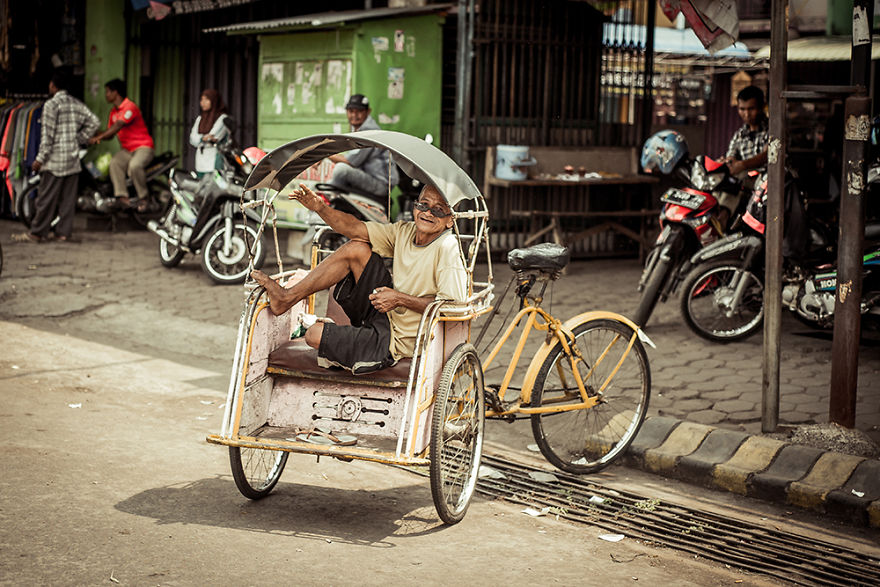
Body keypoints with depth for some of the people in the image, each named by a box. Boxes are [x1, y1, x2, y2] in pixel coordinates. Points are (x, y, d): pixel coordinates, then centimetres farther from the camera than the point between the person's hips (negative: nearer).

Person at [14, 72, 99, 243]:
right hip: (73, 159, 6)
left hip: (55, 159, -6)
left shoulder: (51, 104, -9)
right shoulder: (77, 104, 11)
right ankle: (64, 232, 9)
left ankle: (37, 233, 1)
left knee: (47, 197, -3)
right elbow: (94, 122, 9)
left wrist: (40, 158, -11)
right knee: (68, 198, 8)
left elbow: (47, 134, -13)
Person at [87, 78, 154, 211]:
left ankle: (143, 197, -15)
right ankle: (123, 196, -29)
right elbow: (110, 133, 16)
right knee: (114, 163, -24)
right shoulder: (114, 111, 15)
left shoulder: (130, 107, -14)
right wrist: (97, 135, -4)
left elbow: (118, 126, -25)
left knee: (134, 166, -36)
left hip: (143, 147, -7)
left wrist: (98, 137, -31)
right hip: (126, 149, 7)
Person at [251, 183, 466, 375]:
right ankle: (287, 297, 1)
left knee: (315, 335, -15)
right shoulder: (405, 232, 3)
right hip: (384, 311, 7)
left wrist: (401, 299, -28)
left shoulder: (448, 249, -20)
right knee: (356, 247, -4)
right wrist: (320, 208, -13)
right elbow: (356, 229, 1)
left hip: (397, 342, -7)